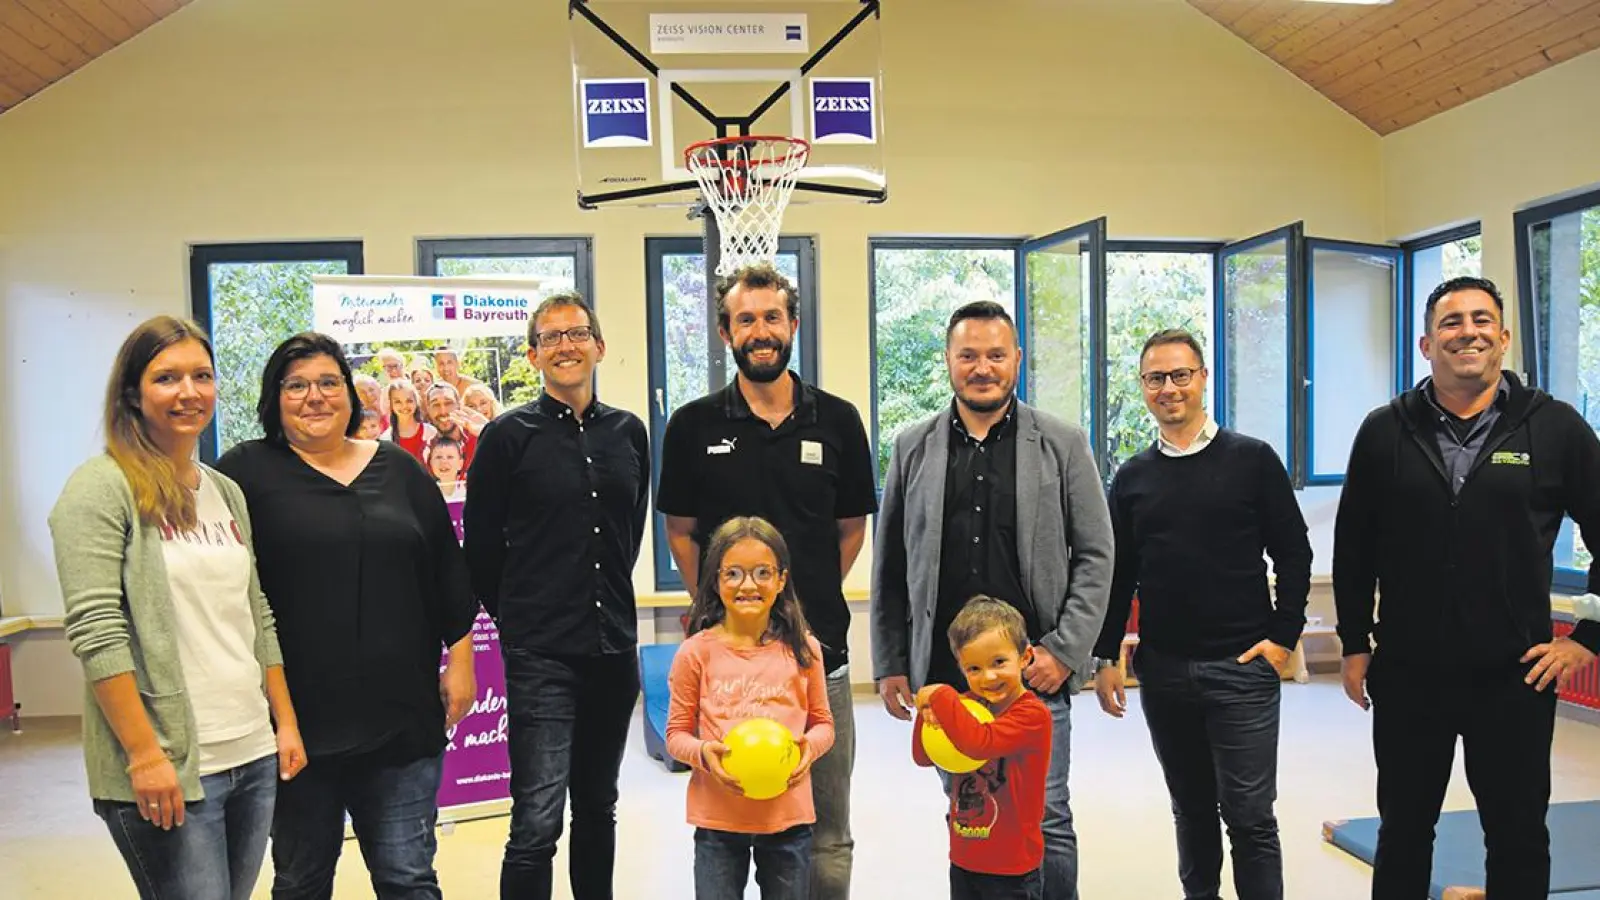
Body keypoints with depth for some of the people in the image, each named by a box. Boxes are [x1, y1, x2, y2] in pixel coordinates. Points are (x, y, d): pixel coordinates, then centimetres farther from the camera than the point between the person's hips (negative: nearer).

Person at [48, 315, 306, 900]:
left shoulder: (227, 492, 13)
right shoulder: (102, 488, -8)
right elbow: (95, 633, -15)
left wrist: (285, 721, 12)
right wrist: (145, 755, -18)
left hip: (254, 758, 6)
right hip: (164, 771, -6)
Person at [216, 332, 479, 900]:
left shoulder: (398, 470, 9)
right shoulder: (248, 472, 0)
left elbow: (447, 571, 11)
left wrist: (460, 659, 6)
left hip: (401, 716, 2)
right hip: (297, 720, -1)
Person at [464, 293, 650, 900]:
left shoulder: (629, 432, 7)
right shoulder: (509, 435, -5)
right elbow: (480, 546, 0)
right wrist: (517, 616, 6)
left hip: (614, 647, 5)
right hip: (541, 654, -4)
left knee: (598, 810, 17)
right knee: (537, 825, -6)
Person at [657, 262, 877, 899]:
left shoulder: (837, 421, 3)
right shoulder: (693, 426, 1)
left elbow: (852, 527, 11)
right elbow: (680, 532, 8)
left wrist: (815, 601, 6)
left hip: (819, 651, 1)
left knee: (826, 835, 11)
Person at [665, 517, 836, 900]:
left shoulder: (803, 649, -3)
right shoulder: (696, 652, -6)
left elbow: (823, 723, 7)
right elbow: (676, 733, 0)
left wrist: (809, 747, -14)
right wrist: (703, 752, -19)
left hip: (788, 815, 1)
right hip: (718, 819, -1)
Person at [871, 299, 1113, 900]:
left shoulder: (1062, 445, 1)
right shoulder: (913, 448, 6)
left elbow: (1095, 556, 1)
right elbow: (889, 567, 8)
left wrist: (1063, 651, -8)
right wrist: (890, 665, 6)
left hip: (1035, 671, -2)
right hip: (942, 673, 2)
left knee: (1046, 822, 6)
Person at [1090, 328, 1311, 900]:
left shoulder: (1253, 460, -1)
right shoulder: (1132, 477, 8)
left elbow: (1293, 554, 1)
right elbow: (1118, 574, 10)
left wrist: (1283, 636, -6)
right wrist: (1105, 656, 7)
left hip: (1242, 667, -3)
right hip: (1162, 672, 3)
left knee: (1250, 816, 0)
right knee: (1191, 810, 15)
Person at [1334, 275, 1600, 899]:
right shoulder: (1384, 432, 0)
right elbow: (1352, 547, 6)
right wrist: (1355, 644, 5)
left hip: (1516, 677, -1)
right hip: (1406, 677, 1)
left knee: (1519, 836, 13)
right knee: (1402, 831, 15)